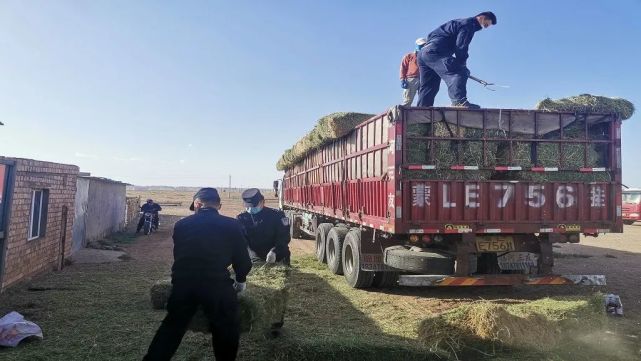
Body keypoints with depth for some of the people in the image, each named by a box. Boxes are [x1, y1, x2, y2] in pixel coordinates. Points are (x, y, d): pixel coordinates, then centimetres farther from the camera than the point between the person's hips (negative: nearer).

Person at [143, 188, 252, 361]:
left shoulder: (181, 224, 8)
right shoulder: (232, 225, 0)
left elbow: (178, 255, 18)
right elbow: (242, 258, 2)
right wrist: (240, 280, 21)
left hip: (183, 282, 3)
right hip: (217, 284, -3)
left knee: (172, 326, 22)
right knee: (226, 330, 16)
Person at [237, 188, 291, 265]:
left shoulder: (277, 216, -5)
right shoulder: (241, 219, 3)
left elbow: (284, 237, -11)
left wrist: (274, 251, -27)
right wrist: (247, 250, -22)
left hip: (277, 259, -1)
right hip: (254, 260, 2)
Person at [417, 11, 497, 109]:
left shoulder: (458, 23, 31)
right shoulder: (469, 24, 0)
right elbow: (460, 47, -13)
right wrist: (462, 64, -6)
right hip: (434, 52, -10)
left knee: (428, 87, 14)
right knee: (458, 73, -24)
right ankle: (459, 101, -39)